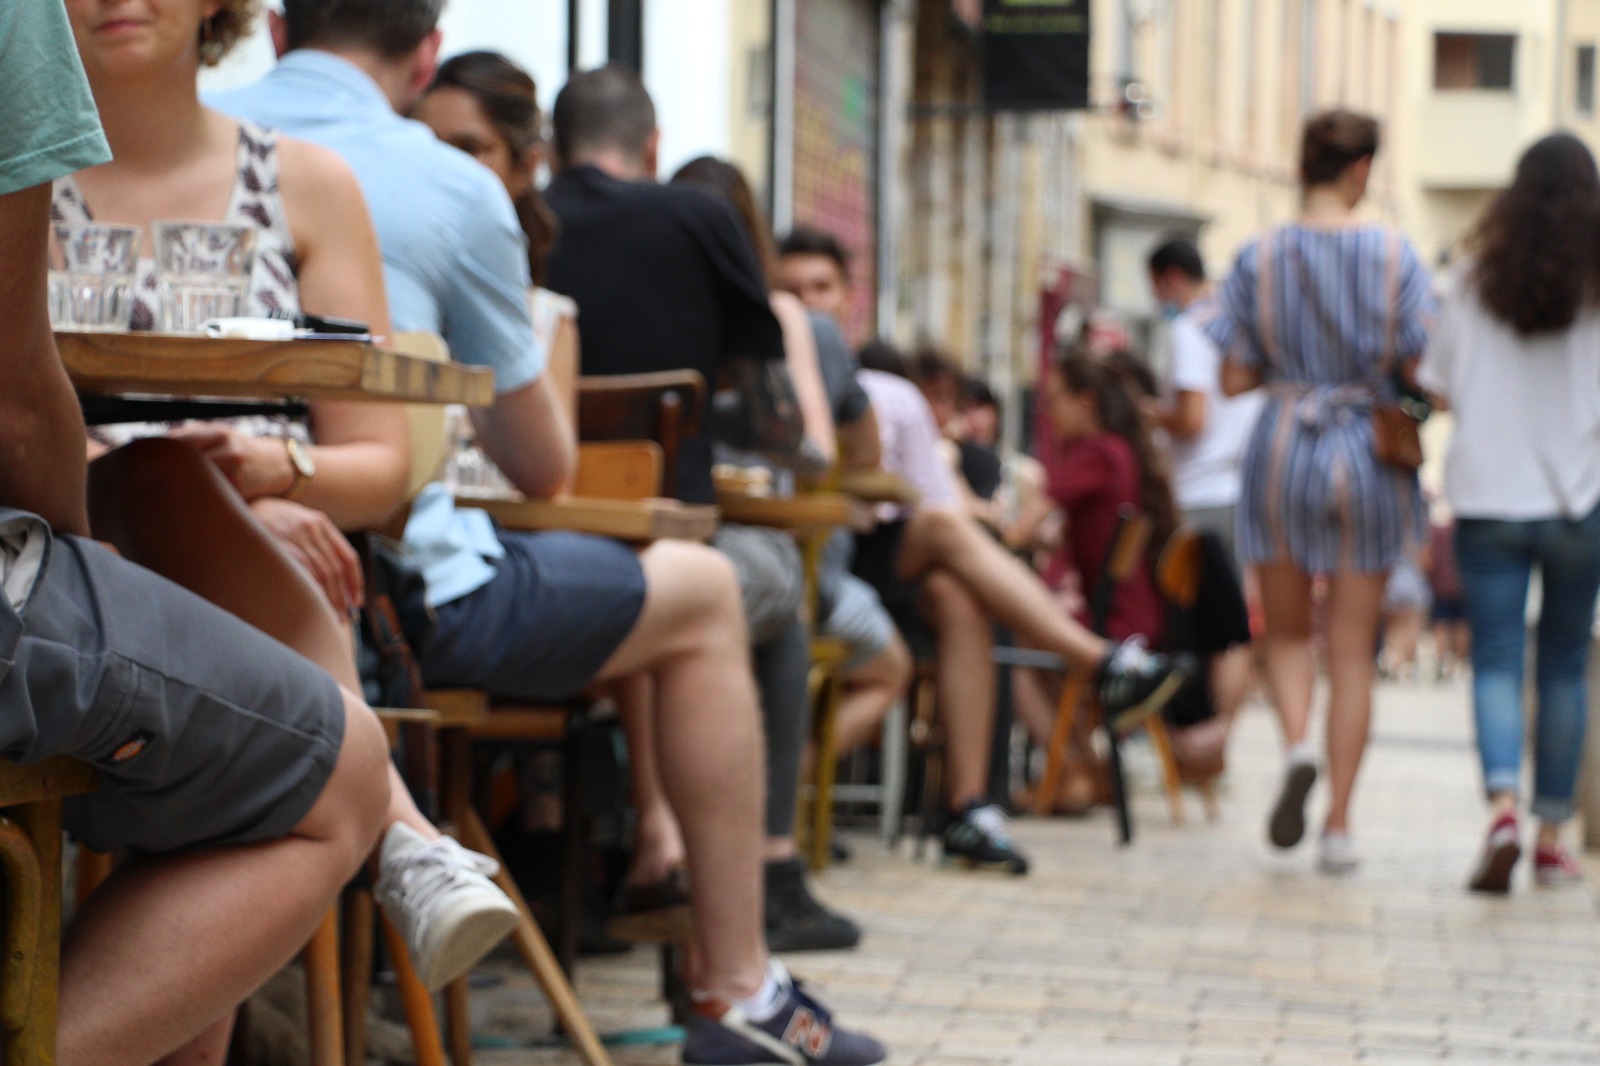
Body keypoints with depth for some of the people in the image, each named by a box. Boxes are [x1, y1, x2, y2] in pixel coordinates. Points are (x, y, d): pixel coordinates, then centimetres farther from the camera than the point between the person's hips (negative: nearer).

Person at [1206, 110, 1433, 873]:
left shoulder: (1259, 257, -3)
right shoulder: (1393, 254, -5)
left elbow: (1234, 379, -3)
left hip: (1283, 448, 1)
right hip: (1368, 455, 0)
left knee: (1285, 631, 17)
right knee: (1352, 651, 7)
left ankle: (1296, 744, -13)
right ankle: (1338, 824, 6)